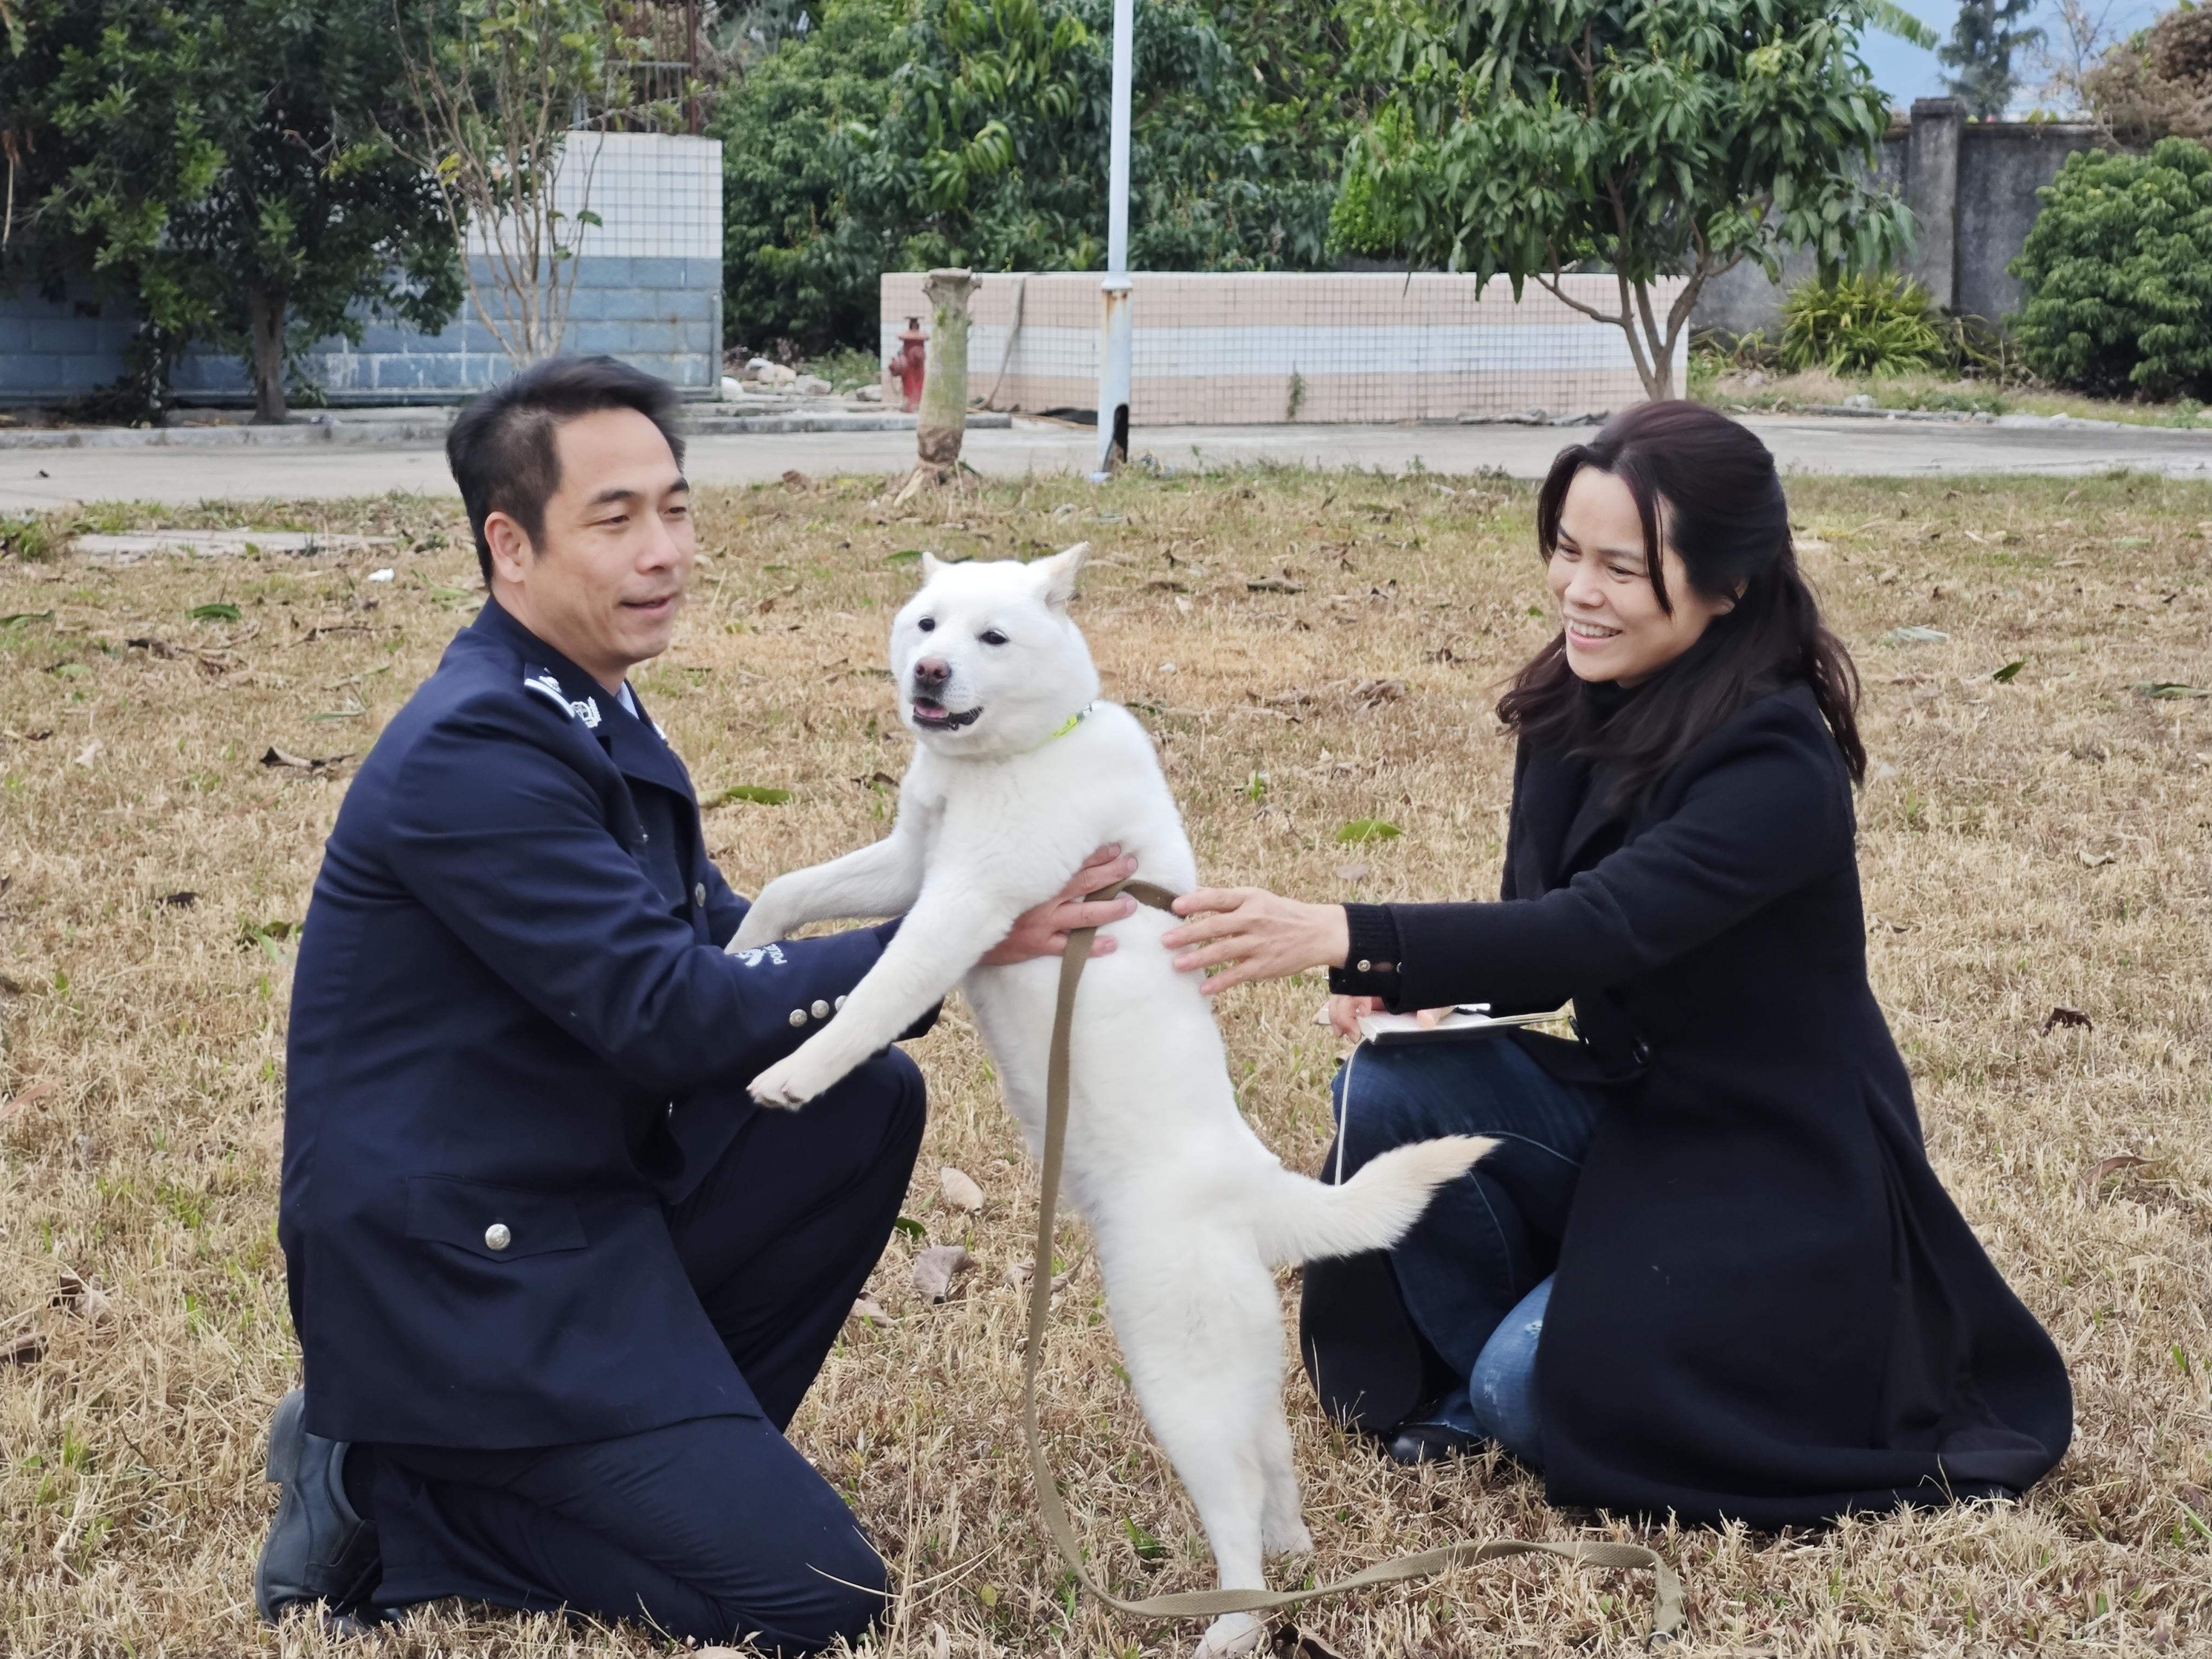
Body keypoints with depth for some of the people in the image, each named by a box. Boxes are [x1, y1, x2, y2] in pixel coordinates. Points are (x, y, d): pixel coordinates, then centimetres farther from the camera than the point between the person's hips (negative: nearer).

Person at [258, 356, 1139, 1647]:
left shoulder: (596, 716, 10)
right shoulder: (475, 751, -21)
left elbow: (722, 942, 9)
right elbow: (668, 1015, -24)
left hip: (584, 1205, 10)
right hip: (460, 1271, -10)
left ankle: (677, 1453, 8)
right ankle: (389, 1500, -1)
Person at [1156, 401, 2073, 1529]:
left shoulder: (1778, 768, -25)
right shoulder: (1575, 716, -2)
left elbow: (1597, 928, -38)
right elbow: (1542, 947, 5)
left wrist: (1343, 936, -48)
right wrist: (1405, 982, -17)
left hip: (1778, 1176, -7)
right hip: (1628, 1111, 7)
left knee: (1539, 1396, -24)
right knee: (1390, 1089, -18)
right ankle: (1474, 1373, 3)